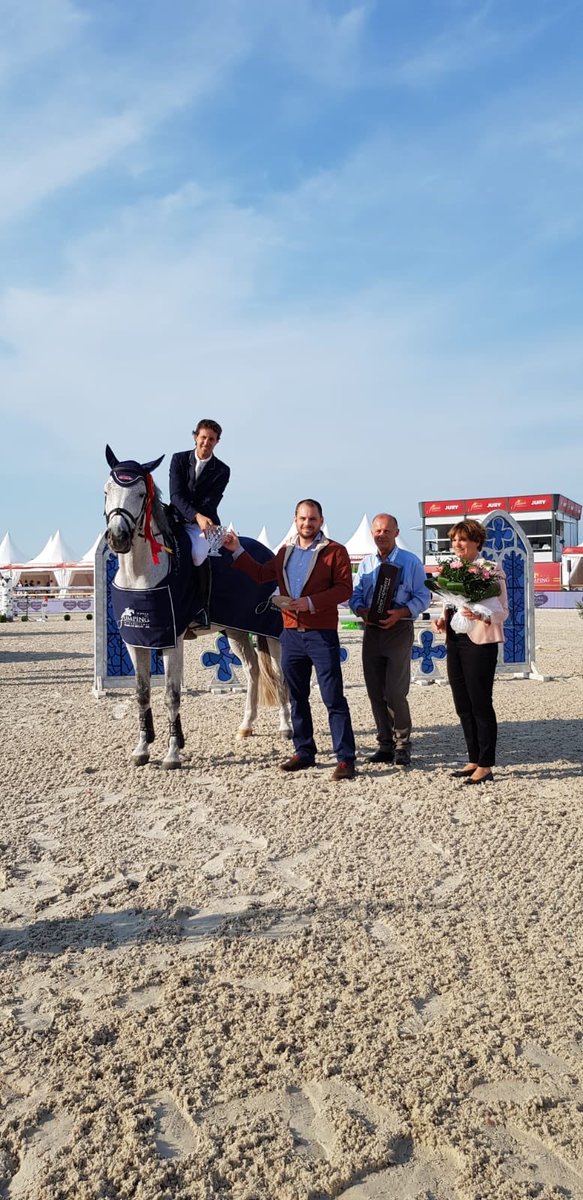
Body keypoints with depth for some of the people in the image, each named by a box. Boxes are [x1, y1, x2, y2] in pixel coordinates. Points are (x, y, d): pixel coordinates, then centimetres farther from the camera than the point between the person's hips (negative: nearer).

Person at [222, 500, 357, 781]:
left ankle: (345, 759, 0)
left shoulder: (335, 551, -4)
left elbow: (345, 588, -13)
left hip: (322, 634, -6)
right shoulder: (285, 553, 14)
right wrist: (237, 551, 14)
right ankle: (304, 752, 25)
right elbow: (259, 574, 20)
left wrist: (311, 602, -21)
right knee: (297, 699, 13)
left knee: (333, 699, -5)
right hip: (291, 633, 6)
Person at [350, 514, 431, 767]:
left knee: (395, 692, -9)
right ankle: (385, 744, 17)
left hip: (399, 630, -5)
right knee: (375, 692, 6)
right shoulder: (365, 563, 13)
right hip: (371, 631, 5)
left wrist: (400, 613, -18)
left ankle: (402, 745, 6)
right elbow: (355, 594, 13)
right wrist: (362, 611, -9)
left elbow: (422, 597, -2)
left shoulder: (411, 562, 1)